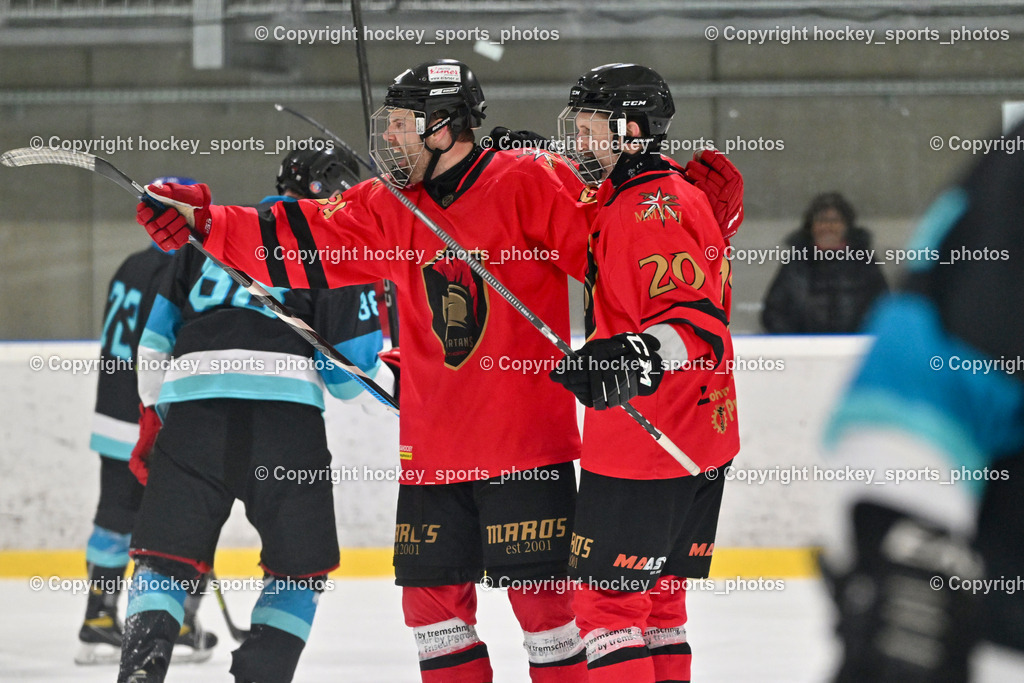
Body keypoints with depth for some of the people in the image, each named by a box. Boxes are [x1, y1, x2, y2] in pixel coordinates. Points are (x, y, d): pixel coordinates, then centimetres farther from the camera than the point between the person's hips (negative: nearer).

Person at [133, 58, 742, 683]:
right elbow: (301, 242, 5)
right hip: (433, 451, 6)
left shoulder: (532, 182, -8)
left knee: (541, 597, -3)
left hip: (527, 439, -6)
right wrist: (204, 221, -4)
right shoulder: (389, 207, 9)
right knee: (433, 600, 8)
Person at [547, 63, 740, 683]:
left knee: (606, 598, -8)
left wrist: (640, 353, -41)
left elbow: (698, 321, -26)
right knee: (655, 596, 17)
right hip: (698, 438, 10)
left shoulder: (651, 207, -17)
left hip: (649, 446, -10)